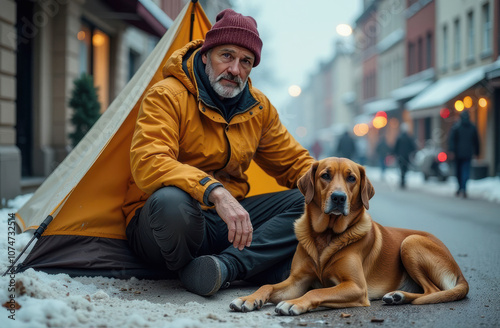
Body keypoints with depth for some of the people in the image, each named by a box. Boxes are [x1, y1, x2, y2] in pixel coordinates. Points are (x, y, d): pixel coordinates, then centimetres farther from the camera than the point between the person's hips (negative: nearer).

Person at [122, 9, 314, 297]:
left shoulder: (259, 108, 6)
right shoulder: (167, 96, -14)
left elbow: (294, 162, 14)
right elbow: (148, 163, -28)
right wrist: (214, 191, -42)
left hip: (229, 221, 7)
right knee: (171, 201, -42)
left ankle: (228, 265, -26)